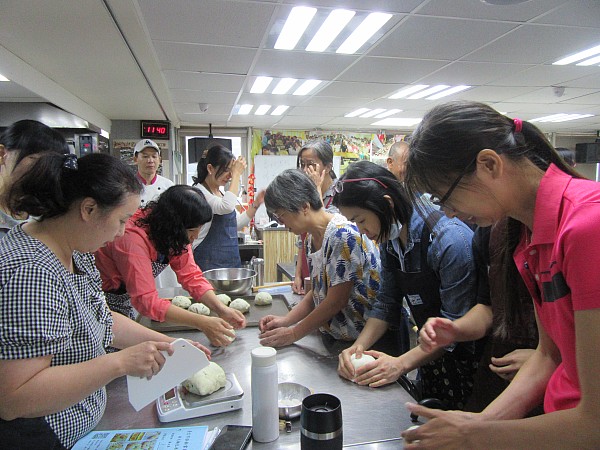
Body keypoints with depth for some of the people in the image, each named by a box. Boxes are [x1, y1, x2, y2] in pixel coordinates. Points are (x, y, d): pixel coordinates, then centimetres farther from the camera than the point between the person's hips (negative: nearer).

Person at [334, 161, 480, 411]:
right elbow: (386, 304, 0)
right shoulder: (389, 240, -3)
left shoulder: (450, 240, -28)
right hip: (431, 358, 7)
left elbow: (457, 325, -25)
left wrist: (402, 363, -26)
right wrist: (358, 346, -13)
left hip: (466, 362, -7)